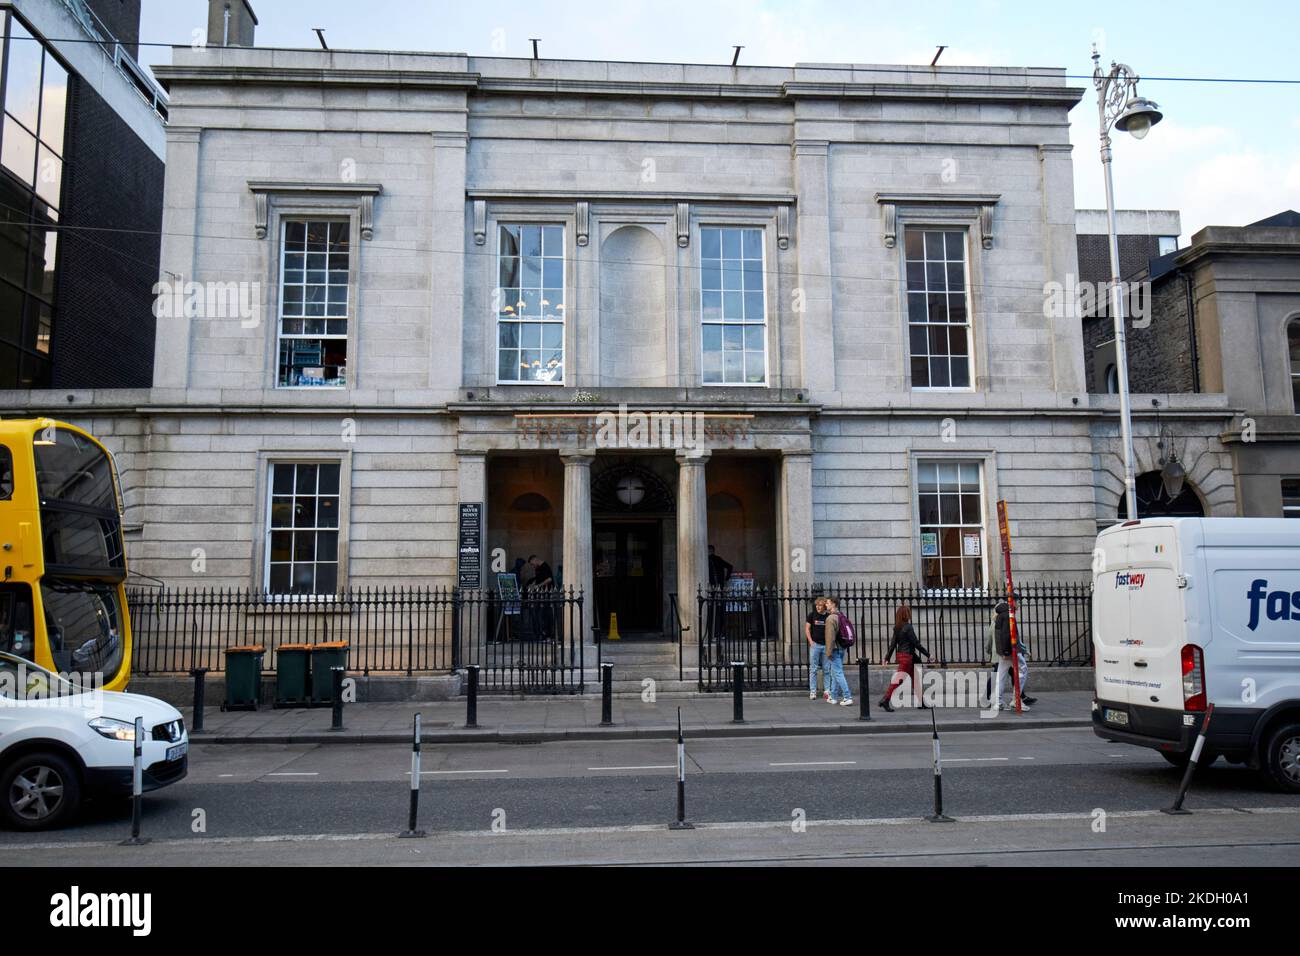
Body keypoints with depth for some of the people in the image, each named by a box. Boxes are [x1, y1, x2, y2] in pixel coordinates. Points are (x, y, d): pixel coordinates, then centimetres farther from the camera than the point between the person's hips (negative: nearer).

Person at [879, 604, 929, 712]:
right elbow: (916, 643, -14)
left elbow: (893, 644, 7)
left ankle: (921, 703, 20)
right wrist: (928, 654, -6)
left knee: (915, 678, 15)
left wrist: (887, 657, 8)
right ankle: (885, 700, -11)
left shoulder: (897, 628, 7)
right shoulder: (908, 627, -16)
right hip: (907, 656, -9)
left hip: (901, 655, 9)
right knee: (898, 679, -8)